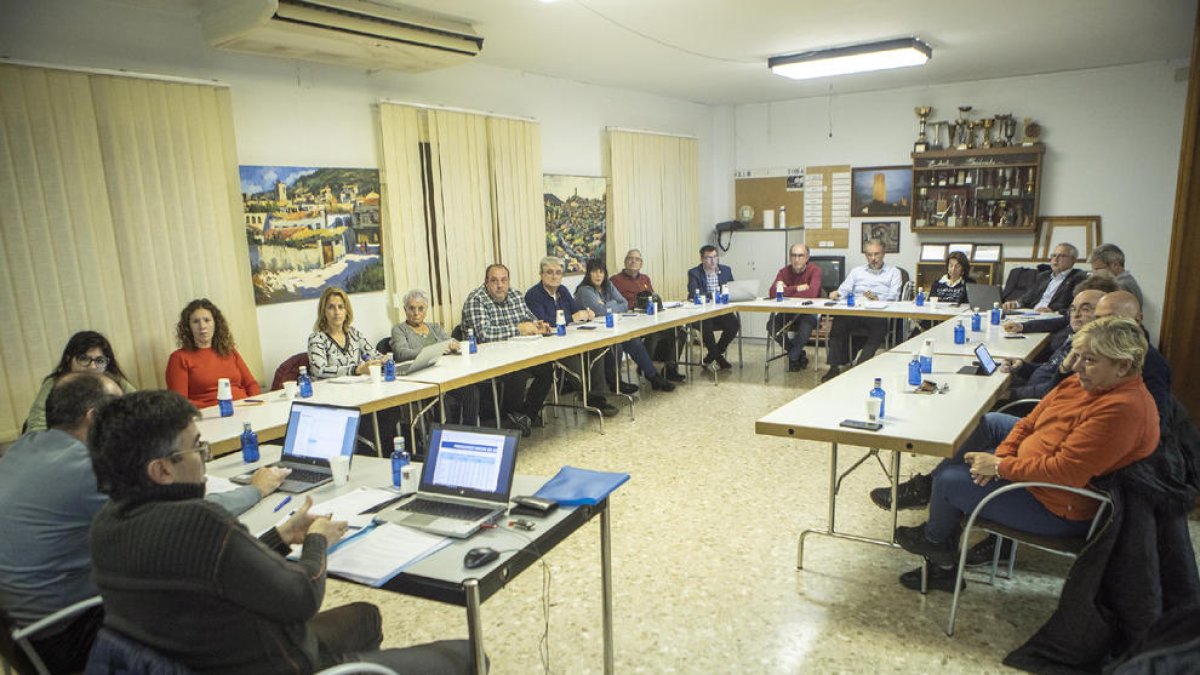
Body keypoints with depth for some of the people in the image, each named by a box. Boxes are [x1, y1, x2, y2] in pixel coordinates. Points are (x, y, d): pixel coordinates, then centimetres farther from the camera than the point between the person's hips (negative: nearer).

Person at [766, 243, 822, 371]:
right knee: (771, 325, -21)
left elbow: (811, 293, -28)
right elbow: (773, 292, -15)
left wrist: (786, 291, -18)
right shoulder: (784, 271, 0)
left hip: (808, 312, -4)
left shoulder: (814, 270, -11)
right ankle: (799, 354, 1)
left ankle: (793, 357, -6)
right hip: (788, 313, 4)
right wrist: (797, 288, -20)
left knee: (806, 326, -35)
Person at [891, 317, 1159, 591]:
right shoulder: (1086, 381, -2)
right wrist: (1002, 455, -13)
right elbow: (1030, 423, 3)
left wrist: (1000, 466, -25)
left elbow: (1065, 471, -34)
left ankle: (935, 542, 23)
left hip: (1060, 510, -10)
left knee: (950, 481, -9)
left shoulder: (1122, 409, -30)